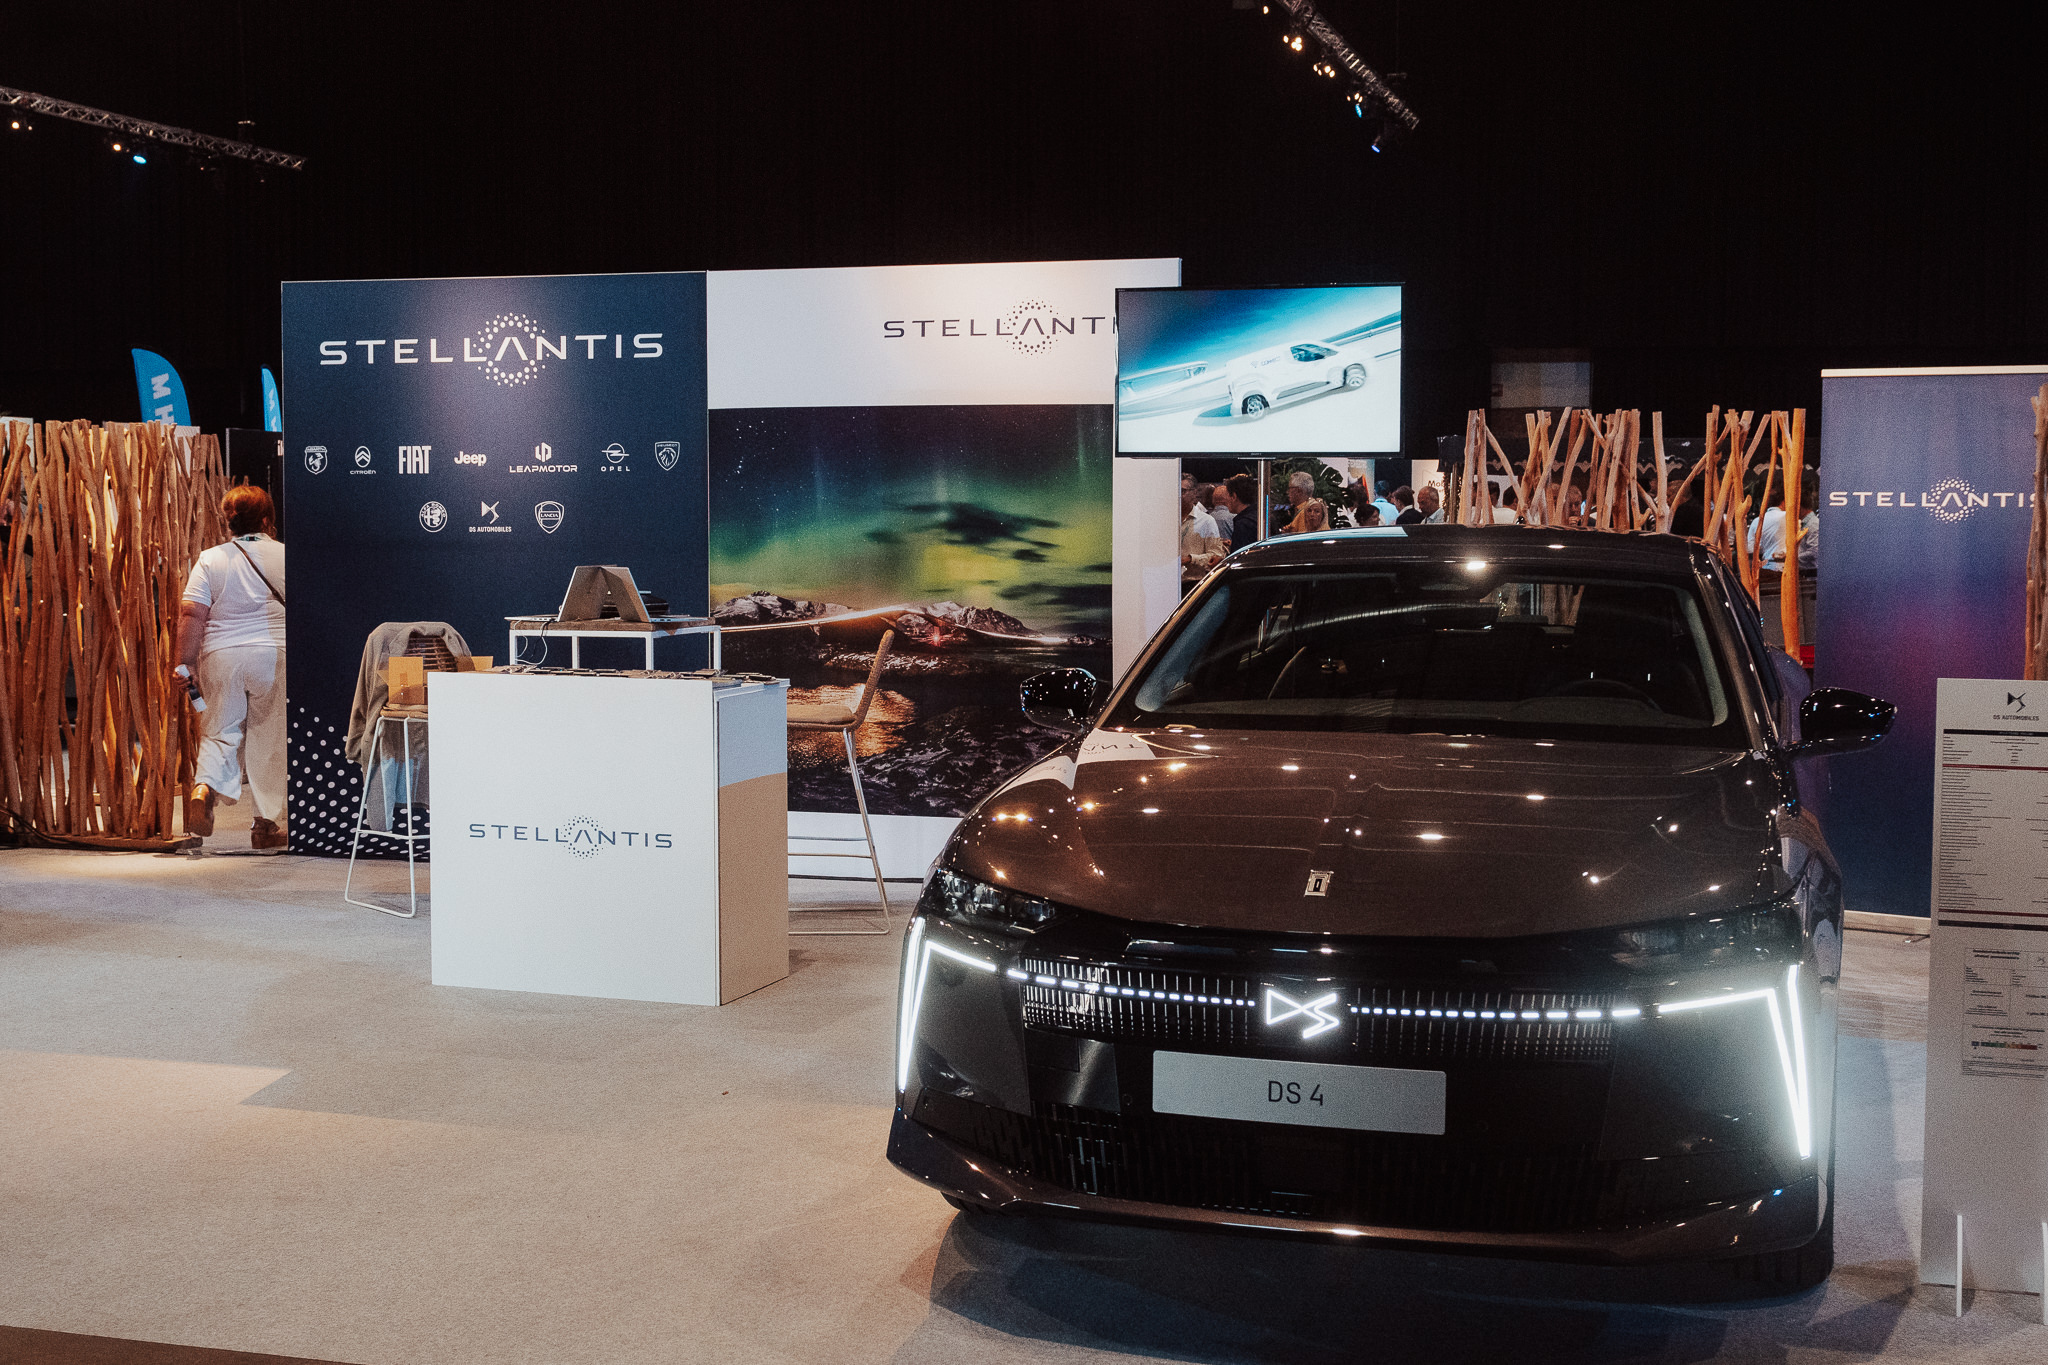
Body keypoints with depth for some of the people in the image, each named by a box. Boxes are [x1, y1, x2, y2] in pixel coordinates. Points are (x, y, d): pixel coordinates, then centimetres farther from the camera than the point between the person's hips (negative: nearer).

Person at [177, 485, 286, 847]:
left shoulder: (210, 560, 0)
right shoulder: (285, 556, 2)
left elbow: (192, 616, -5)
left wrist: (183, 667, -2)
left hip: (221, 655, 0)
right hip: (274, 654, 0)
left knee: (220, 732, 8)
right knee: (270, 738, 6)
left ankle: (203, 788, -20)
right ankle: (267, 822, 9)